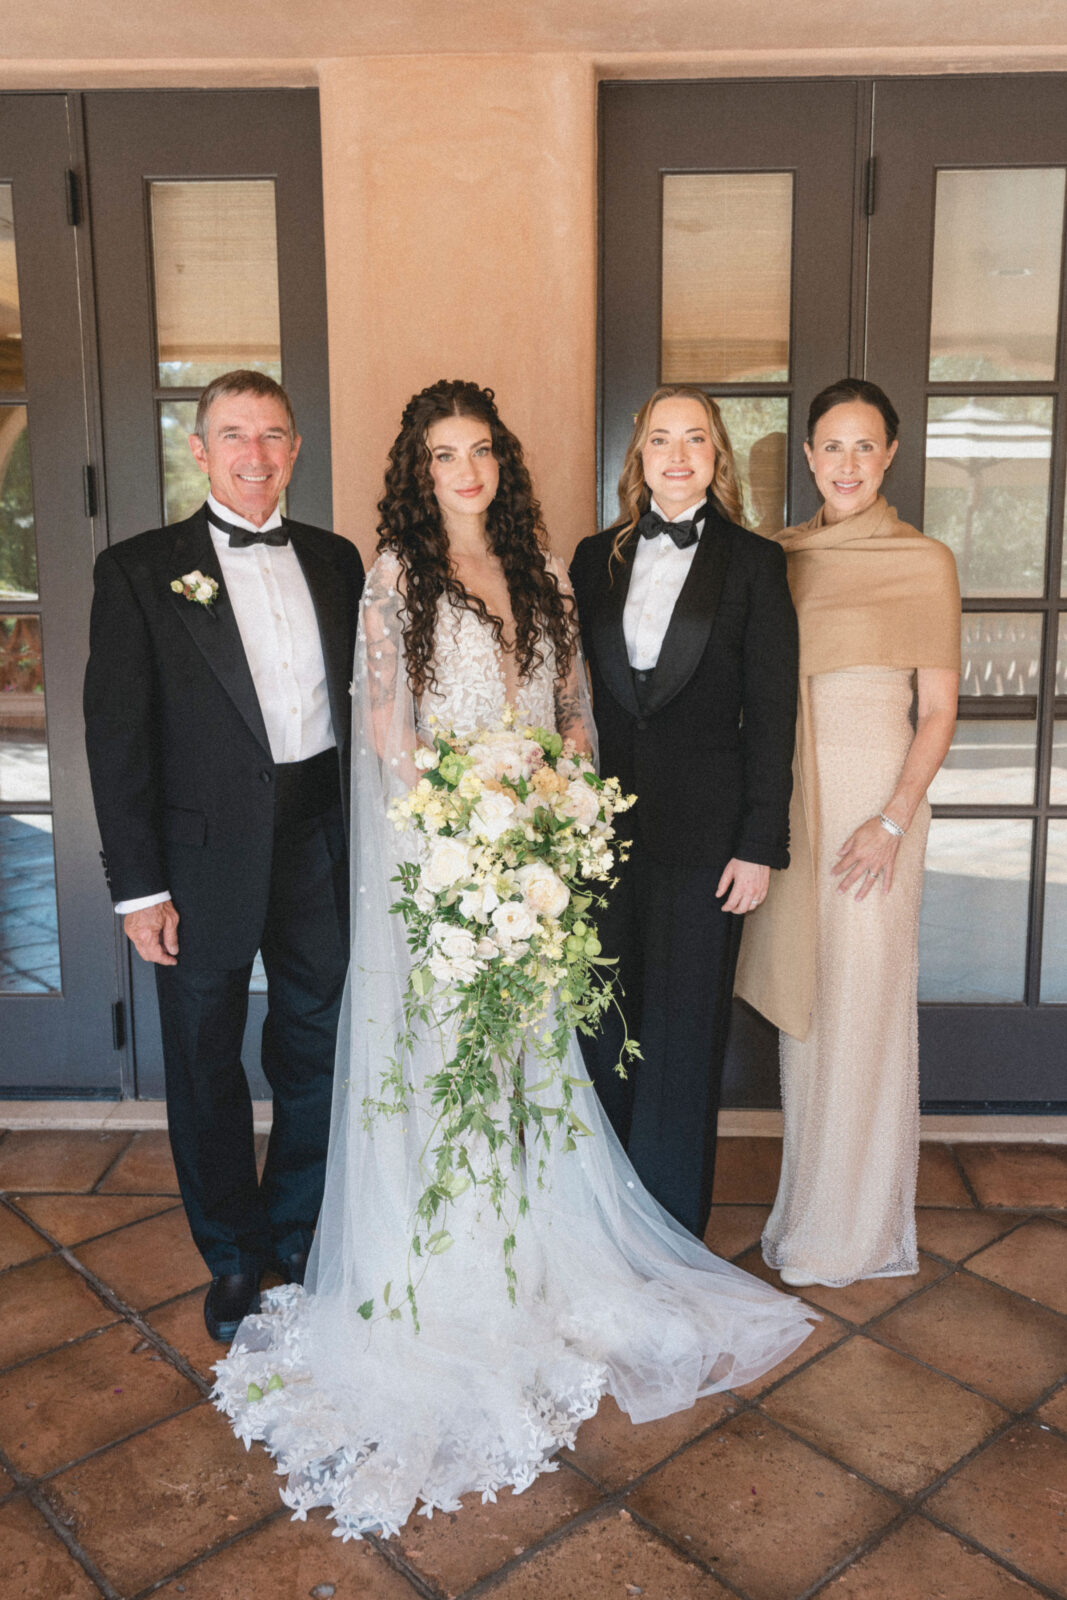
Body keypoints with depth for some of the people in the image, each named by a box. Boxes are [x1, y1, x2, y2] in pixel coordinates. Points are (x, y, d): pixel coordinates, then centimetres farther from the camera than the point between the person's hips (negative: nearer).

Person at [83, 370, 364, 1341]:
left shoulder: (335, 561, 8)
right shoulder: (139, 570, -4)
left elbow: (363, 703, 11)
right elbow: (117, 734, -7)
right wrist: (138, 883, -11)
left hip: (322, 841, 4)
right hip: (206, 856, -3)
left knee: (319, 1053, 14)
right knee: (207, 1066, 11)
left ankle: (300, 1238, 37)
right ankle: (234, 1258, 33)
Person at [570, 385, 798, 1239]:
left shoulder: (753, 562, -1)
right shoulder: (597, 558, 9)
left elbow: (771, 713, -3)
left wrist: (761, 846, -8)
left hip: (704, 829, -3)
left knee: (685, 1032, 7)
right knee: (604, 1025, 11)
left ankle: (674, 1227, 24)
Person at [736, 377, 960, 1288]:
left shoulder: (924, 561, -3)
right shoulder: (782, 557, 10)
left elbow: (938, 711, -4)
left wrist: (894, 820, -15)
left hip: (876, 799, -4)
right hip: (791, 800, 5)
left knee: (864, 1005, 1)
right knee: (802, 1003, 12)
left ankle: (859, 1228, 19)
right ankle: (808, 1203, 29)